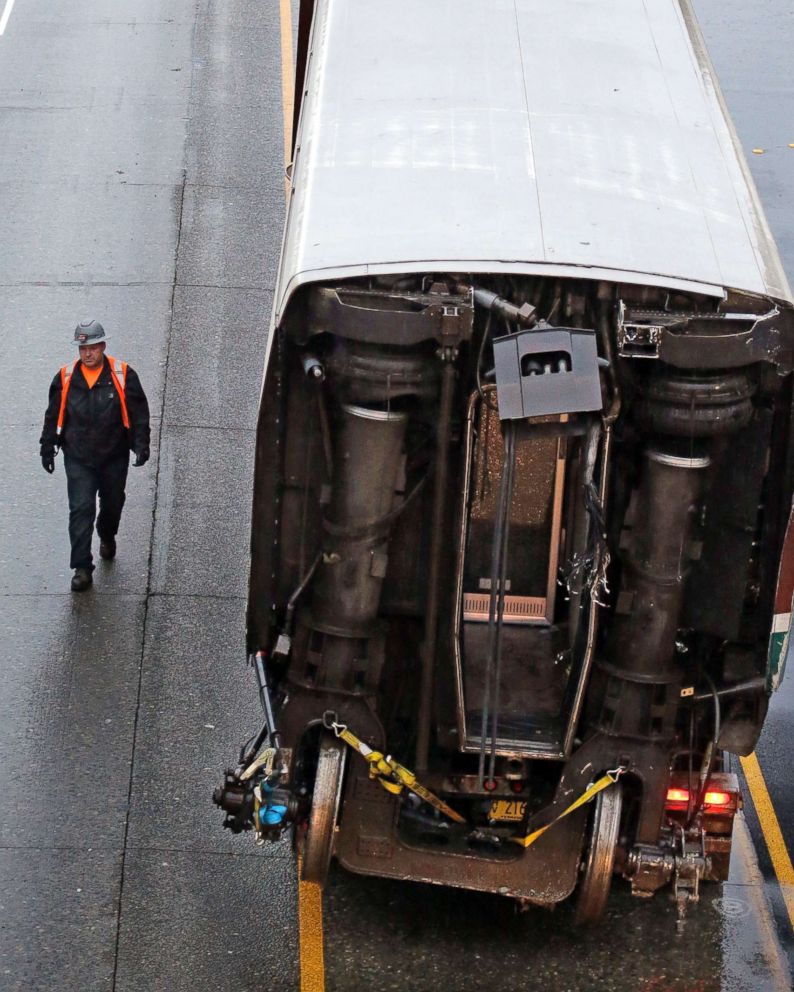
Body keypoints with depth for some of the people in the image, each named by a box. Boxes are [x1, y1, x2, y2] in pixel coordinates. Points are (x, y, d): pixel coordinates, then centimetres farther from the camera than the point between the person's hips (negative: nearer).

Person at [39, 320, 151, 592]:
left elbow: (139, 413, -3)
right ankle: (82, 568, -5)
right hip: (78, 457, -1)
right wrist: (47, 448, 8)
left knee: (112, 503, 19)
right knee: (81, 509, -9)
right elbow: (53, 415, 6)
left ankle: (107, 537, 51)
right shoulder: (65, 378, -5)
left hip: (114, 456, 1)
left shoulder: (123, 376, -9)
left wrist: (141, 445, -10)